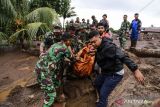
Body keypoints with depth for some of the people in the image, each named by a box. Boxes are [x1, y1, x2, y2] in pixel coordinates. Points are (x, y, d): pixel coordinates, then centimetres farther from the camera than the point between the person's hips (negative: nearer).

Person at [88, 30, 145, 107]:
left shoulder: (108, 46, -30)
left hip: (115, 74, -10)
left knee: (103, 94, -9)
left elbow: (123, 57, -38)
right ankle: (103, 100, 50)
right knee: (97, 83, 27)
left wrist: (135, 70, -44)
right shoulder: (99, 47, 0)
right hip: (106, 72, 10)